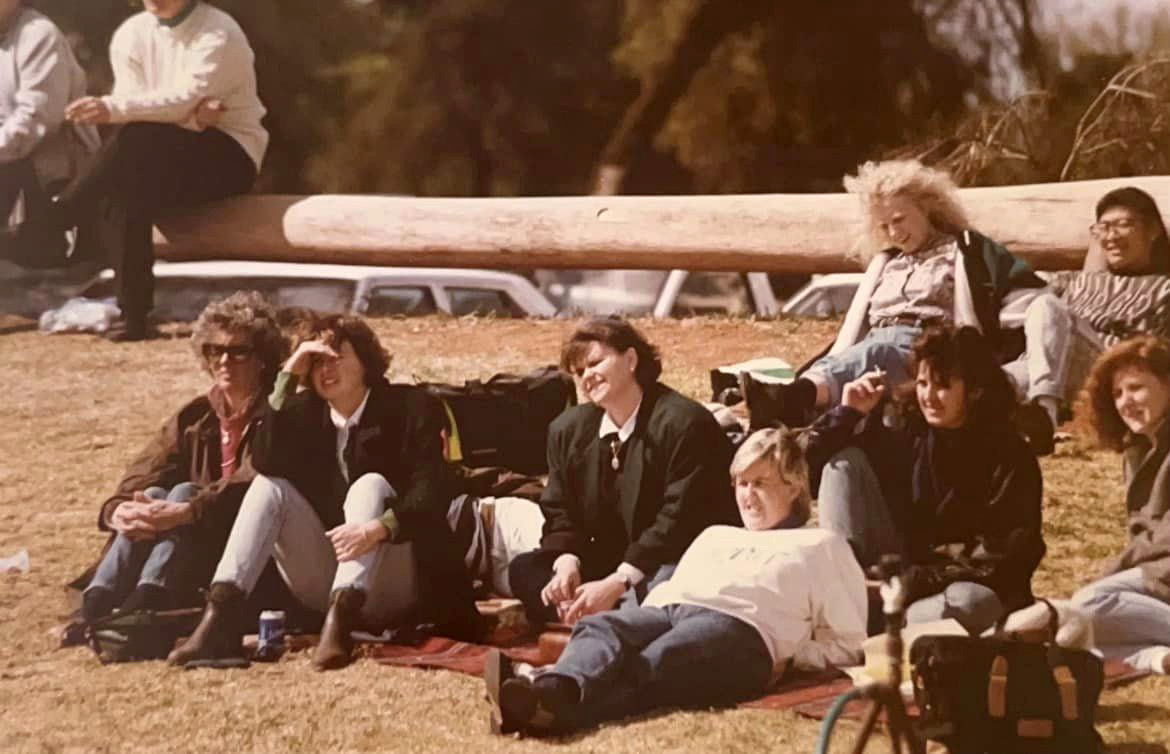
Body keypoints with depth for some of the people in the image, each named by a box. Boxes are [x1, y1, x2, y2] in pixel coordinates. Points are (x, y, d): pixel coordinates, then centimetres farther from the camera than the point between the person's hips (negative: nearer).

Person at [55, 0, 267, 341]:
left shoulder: (218, 34, -12)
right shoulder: (131, 34, 4)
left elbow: (186, 98, -26)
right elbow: (132, 105, -8)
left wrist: (113, 108, -39)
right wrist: (190, 115, -28)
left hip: (229, 156, -5)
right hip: (166, 161, 5)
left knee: (136, 142, -31)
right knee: (126, 192, -28)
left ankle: (55, 220, -19)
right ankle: (133, 314, -26)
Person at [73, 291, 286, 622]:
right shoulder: (194, 418, 16)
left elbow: (255, 485, -21)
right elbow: (141, 476, 2)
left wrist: (185, 512, -35)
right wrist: (118, 510, -22)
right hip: (193, 567, 4)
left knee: (184, 493, -27)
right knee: (154, 495, -22)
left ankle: (142, 609, -51)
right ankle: (94, 611, -42)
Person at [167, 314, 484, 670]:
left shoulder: (410, 407, -4)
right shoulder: (307, 411, 8)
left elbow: (432, 488, -18)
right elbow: (267, 463, -11)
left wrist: (380, 527, -38)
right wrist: (287, 377, -13)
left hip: (392, 585, -4)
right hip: (325, 584, 4)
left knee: (370, 484, -27)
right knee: (268, 486, -13)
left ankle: (340, 622, -47)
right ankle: (220, 615, -32)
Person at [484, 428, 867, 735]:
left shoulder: (821, 546, 26)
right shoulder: (715, 536, 41)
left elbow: (848, 645, 20)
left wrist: (787, 656, 2)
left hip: (740, 627, -5)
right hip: (665, 610, 6)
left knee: (651, 665, -39)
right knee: (597, 628, -32)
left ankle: (551, 705, -69)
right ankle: (557, 690, -66)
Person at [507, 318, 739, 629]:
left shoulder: (685, 423, -16)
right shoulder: (568, 430, 7)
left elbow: (680, 519, -22)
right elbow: (560, 514, 7)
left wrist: (617, 584, -29)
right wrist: (567, 562, -17)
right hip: (608, 565, 7)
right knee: (523, 569, -12)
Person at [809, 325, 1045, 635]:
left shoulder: (1008, 456, -12)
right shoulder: (901, 429, -2)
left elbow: (1004, 559, -17)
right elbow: (809, 472, 0)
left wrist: (916, 581, -24)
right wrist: (848, 413, -14)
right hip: (896, 574, 4)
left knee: (971, 602, -41)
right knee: (845, 461, -11)